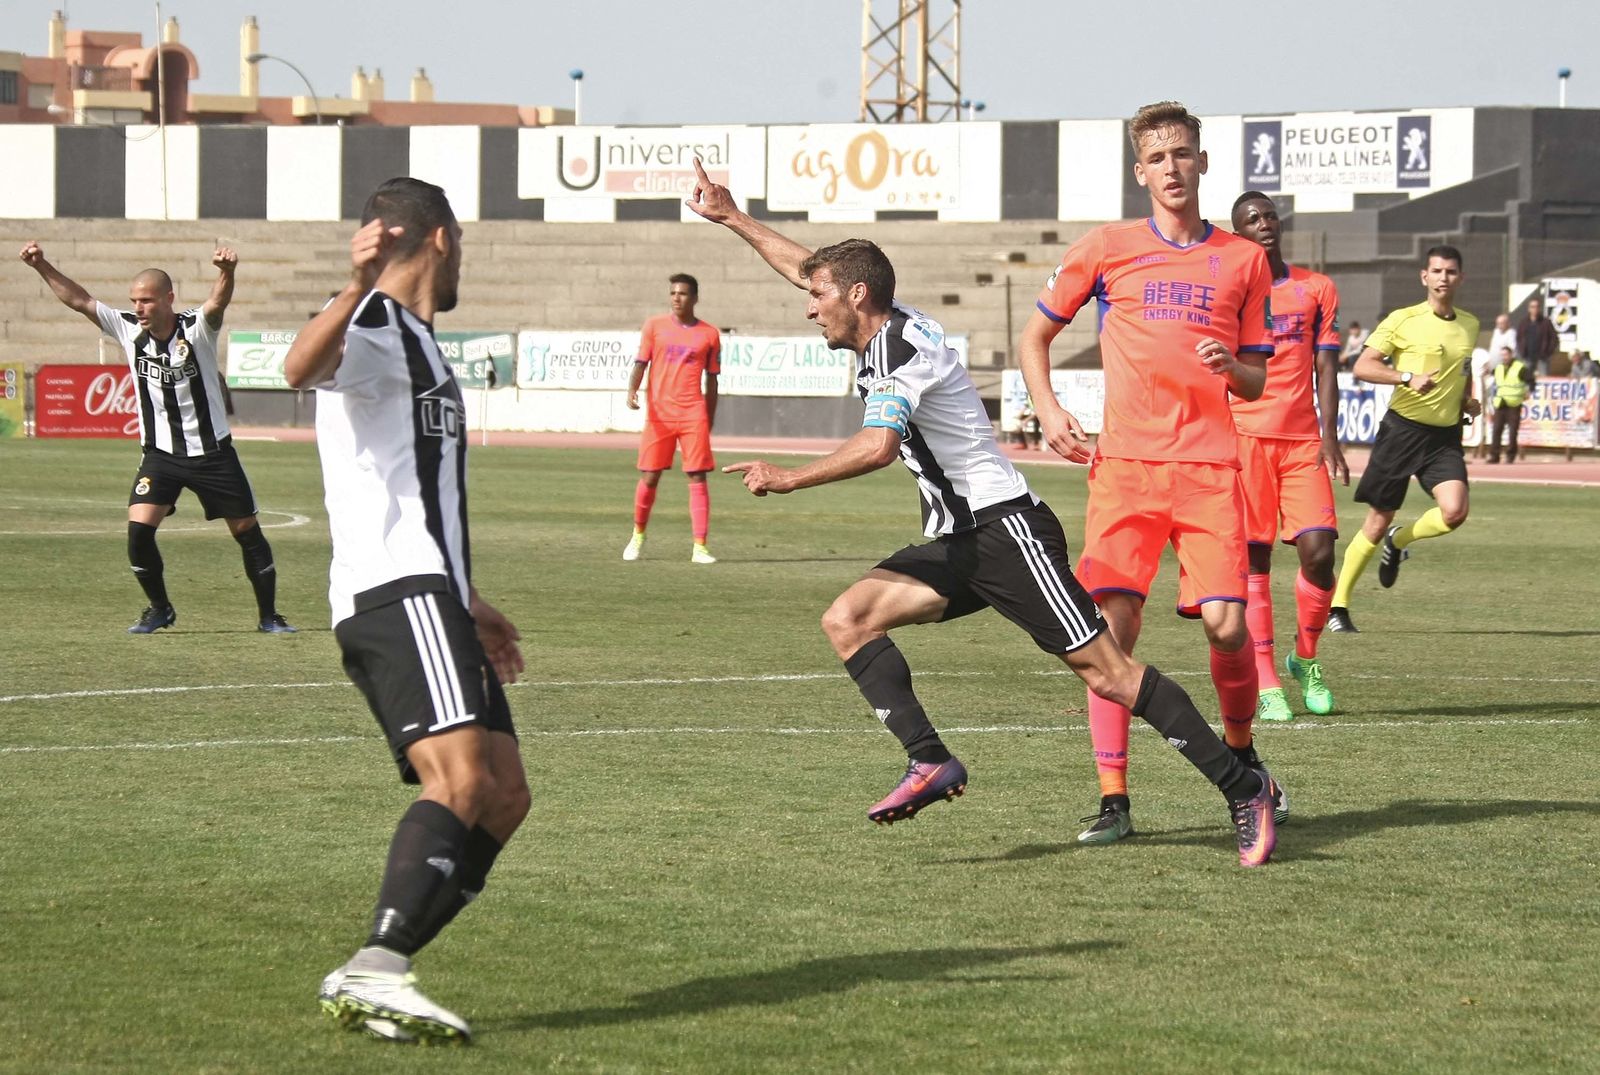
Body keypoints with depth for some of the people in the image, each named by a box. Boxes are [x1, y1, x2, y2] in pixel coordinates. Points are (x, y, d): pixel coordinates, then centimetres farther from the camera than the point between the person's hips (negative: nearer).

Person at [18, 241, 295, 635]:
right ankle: (159, 609, 8)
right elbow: (78, 299, -2)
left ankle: (268, 615, 19)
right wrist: (41, 266, -11)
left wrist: (227, 271, -57)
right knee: (138, 529, -13)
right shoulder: (128, 330, -4)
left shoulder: (196, 329, -15)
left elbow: (218, 302, -35)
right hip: (161, 455, 2)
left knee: (247, 530, 2)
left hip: (213, 453, -2)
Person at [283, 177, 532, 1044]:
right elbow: (302, 367, -31)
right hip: (395, 592, -10)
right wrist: (358, 291, -48)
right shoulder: (374, 330, -5)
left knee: (502, 797, 5)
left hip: (427, 597, 10)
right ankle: (374, 972, -32)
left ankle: (371, 978, 0)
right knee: (459, 777, -25)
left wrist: (468, 604, 42)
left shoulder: (415, 342, 26)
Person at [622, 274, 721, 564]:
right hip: (659, 415, 0)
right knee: (649, 477, 2)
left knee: (698, 478, -7)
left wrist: (709, 421, 11)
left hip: (693, 415, 0)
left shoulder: (709, 334, 7)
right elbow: (640, 363, 1)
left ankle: (700, 547, -7)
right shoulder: (654, 326, 5)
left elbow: (711, 380, 12)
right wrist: (632, 391, -19)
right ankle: (638, 535, 24)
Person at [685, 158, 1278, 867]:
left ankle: (1244, 790, -10)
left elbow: (877, 447, -29)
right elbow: (808, 266, 32)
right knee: (847, 619, -5)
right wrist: (732, 219, 35)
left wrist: (789, 480, -21)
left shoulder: (898, 348, -13)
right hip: (959, 543, 10)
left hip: (1005, 525, -10)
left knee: (1105, 671, -13)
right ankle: (930, 763, -14)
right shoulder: (885, 331, 15)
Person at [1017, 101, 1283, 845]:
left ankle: (1240, 750, 21)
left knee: (1226, 623, -9)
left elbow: (1257, 381, 16)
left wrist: (1231, 367, -7)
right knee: (1112, 623, -11)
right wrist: (1047, 408, 1)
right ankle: (1113, 800, -5)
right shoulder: (1107, 248, 8)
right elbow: (1034, 336, 17)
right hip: (1125, 462, -1)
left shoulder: (1243, 260, 12)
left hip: (1210, 466, 1)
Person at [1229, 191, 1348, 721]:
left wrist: (1329, 435, -3)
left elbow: (1326, 368, 8)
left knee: (1318, 549, -10)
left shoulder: (1316, 290, 12)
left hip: (1303, 439, 2)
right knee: (1253, 559, -4)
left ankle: (1305, 660, 14)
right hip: (1243, 435, -2)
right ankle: (1266, 686, -1)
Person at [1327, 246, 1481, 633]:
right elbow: (1362, 366, -10)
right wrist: (1407, 377, -23)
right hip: (1403, 428, -4)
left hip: (1446, 434, 4)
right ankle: (1337, 605, 13)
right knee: (1378, 521, 0)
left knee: (1454, 511, -19)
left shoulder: (1470, 326, 11)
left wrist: (1468, 401, 10)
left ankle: (1399, 541, 13)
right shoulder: (1403, 320, -5)